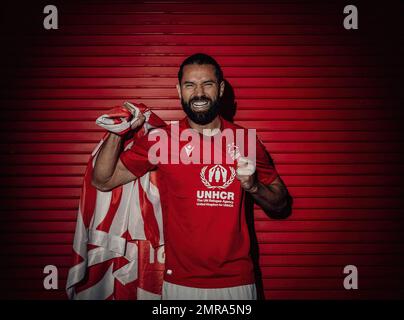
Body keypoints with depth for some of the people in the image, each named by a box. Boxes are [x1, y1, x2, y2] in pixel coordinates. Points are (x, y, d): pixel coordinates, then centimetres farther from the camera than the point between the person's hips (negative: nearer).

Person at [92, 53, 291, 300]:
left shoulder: (245, 140, -2)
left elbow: (281, 206, 5)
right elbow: (102, 181, -2)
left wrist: (254, 186, -15)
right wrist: (117, 133, -16)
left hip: (237, 281, 1)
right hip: (181, 282, 0)